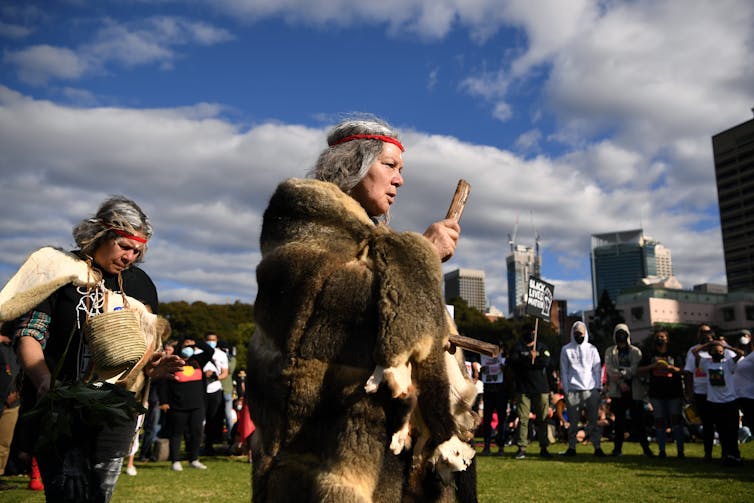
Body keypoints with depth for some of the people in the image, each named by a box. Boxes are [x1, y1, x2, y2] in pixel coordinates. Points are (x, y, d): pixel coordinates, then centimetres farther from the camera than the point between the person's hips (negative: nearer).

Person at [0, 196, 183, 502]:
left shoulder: (140, 284, 11)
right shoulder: (60, 272, -1)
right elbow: (28, 336, -6)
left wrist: (151, 367, -4)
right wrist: (45, 382, -24)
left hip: (116, 408, 4)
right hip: (59, 405, -3)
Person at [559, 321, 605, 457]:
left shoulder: (592, 349, 12)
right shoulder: (566, 349, 11)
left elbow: (597, 369, 11)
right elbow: (563, 370, 9)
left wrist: (598, 387, 1)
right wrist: (565, 389, 0)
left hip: (591, 389, 0)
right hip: (573, 390, 0)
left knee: (594, 420, -2)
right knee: (573, 421, 1)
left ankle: (597, 447, 2)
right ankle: (571, 447, 8)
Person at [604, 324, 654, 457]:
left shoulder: (636, 351, 9)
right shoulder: (610, 351, 11)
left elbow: (635, 369, -6)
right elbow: (609, 368, -2)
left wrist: (620, 374, -18)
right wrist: (620, 382, -14)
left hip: (634, 390, -1)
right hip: (617, 390, 1)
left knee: (638, 420, -2)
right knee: (619, 420, 4)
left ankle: (646, 448, 5)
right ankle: (617, 447, 11)